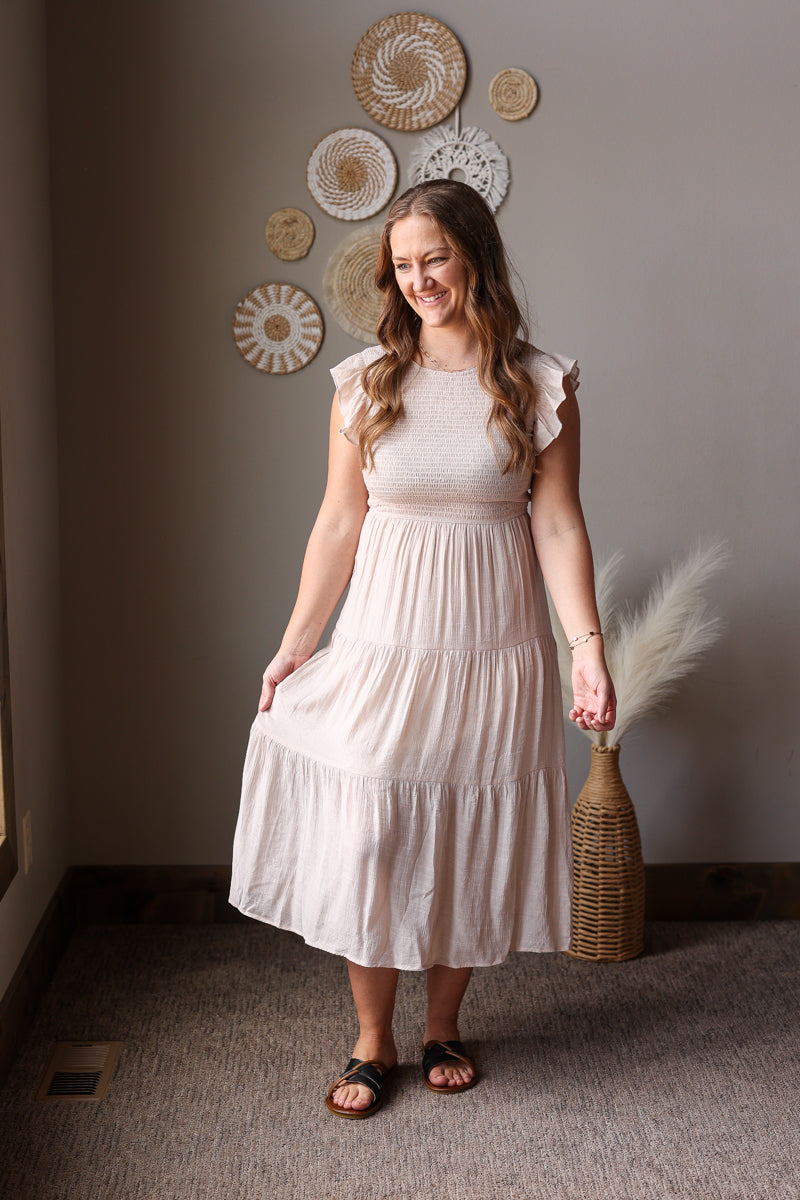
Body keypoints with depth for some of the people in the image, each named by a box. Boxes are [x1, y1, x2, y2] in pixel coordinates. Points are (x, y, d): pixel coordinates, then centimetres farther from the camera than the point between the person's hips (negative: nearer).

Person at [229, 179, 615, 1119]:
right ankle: (372, 1041, 22)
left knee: (470, 841, 9)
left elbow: (557, 525, -2)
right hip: (382, 644, 1)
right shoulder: (365, 382, 1)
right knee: (365, 839, 2)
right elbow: (338, 526, 4)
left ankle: (443, 1027, 31)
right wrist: (295, 643, 4)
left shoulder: (539, 385, -2)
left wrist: (588, 644, -11)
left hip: (494, 649, 0)